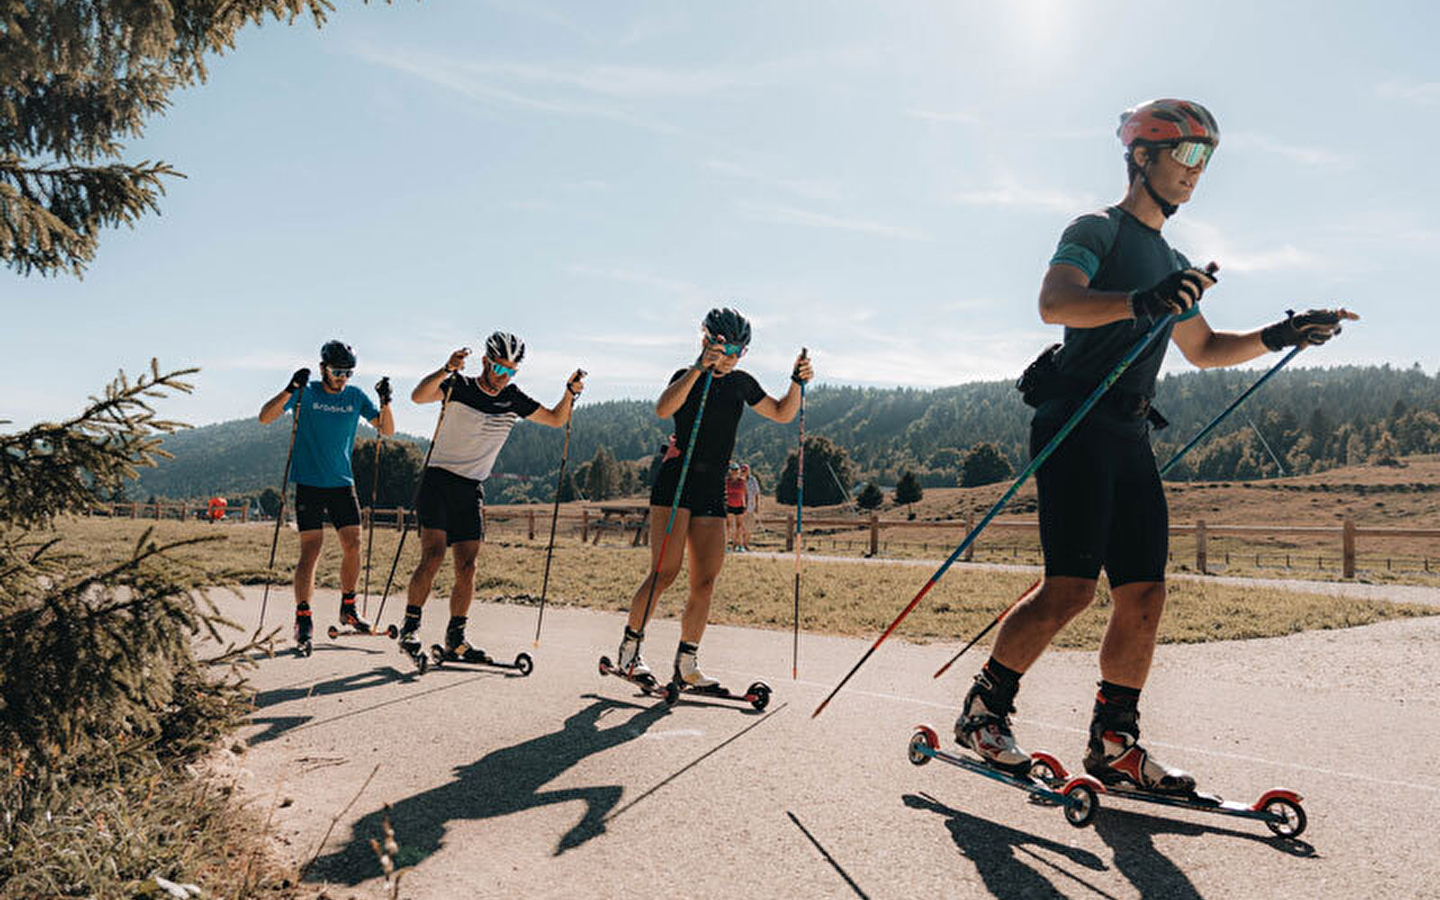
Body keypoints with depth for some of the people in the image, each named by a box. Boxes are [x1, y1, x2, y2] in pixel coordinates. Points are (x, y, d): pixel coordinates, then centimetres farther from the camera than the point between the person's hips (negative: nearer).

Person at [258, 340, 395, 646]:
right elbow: (265, 417, -11)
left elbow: (387, 431, 3)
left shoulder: (355, 397, 6)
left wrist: (385, 402, -15)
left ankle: (348, 609, 18)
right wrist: (290, 390, -25)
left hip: (343, 483, 3)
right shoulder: (306, 393, -2)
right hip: (309, 483, -3)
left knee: (353, 546, 1)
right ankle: (303, 618, -2)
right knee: (311, 548, -9)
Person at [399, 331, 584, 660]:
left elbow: (556, 419, 12)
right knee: (433, 555, -17)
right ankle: (409, 627, -5)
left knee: (467, 567, 0)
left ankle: (455, 639, 10)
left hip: (472, 490, 4)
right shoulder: (459, 386, -6)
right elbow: (418, 396, -25)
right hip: (438, 481, -4)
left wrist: (571, 393, -5)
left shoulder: (513, 399, 7)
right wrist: (447, 370, -40)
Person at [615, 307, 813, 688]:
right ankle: (629, 648, 4)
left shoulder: (741, 383, 14)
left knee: (705, 581, 1)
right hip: (676, 482, -6)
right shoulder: (688, 378, -4)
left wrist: (797, 382, 5)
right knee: (665, 572, -13)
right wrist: (700, 368, -34)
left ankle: (686, 664, 10)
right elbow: (663, 410, -25)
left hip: (713, 492, 6)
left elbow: (782, 414, 23)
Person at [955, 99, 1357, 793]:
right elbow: (1054, 302, -19)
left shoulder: (1173, 266, 26)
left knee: (1144, 595, 3)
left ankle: (1112, 744, 12)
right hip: (1075, 423, -8)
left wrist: (1279, 336, 20)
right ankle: (982, 710, -1)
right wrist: (1141, 302, -34)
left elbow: (1203, 348, 35)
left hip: (1130, 437, 8)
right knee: (1071, 588, -16)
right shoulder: (1097, 230, 1)